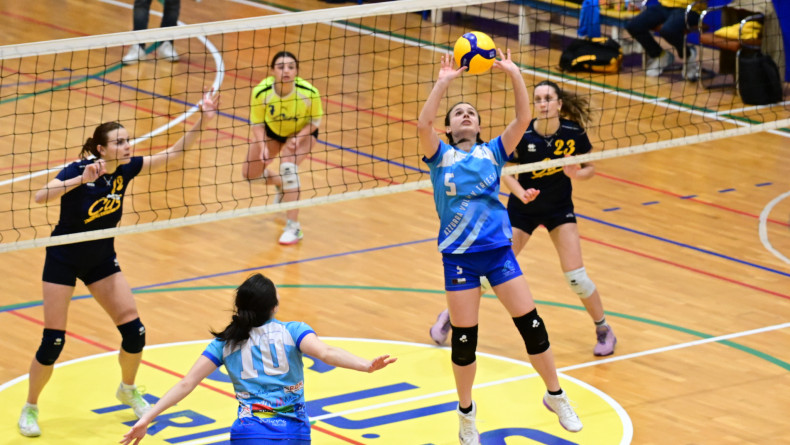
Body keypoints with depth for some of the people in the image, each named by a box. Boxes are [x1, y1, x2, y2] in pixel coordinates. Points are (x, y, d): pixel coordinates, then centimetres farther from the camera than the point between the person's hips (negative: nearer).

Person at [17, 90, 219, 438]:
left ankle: (128, 390, 28)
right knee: (52, 343, -6)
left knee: (134, 331, 0)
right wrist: (80, 180, -50)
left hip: (101, 260, 5)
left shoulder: (126, 169, -9)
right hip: (63, 260, -5)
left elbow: (173, 153, -8)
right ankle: (30, 409, 14)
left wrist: (202, 121, -19)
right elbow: (40, 196, -39)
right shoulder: (80, 170, -23)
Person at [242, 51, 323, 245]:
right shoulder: (261, 93, -34)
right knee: (249, 173, 5)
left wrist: (297, 139, -31)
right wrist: (262, 147, -34)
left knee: (288, 166, -29)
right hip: (272, 132, 3)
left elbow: (315, 121, -16)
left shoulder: (309, 93, -36)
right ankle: (280, 184, 41)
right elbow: (257, 123, -18)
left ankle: (293, 227, -23)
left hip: (302, 133, -3)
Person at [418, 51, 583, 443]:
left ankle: (555, 396, 20)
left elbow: (522, 119, -4)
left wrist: (514, 75, -13)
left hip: (498, 250, 1)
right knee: (464, 338, 3)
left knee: (531, 325, 1)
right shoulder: (440, 156, 5)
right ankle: (466, 413, 22)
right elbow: (423, 125, -15)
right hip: (459, 256, -1)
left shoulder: (492, 152, 9)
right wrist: (443, 83, -21)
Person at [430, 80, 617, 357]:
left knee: (576, 277, -10)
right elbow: (505, 171, -12)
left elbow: (590, 167, -4)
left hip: (559, 208, 0)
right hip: (523, 209, 0)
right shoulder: (522, 135, -23)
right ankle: (450, 316, 25)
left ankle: (603, 329, 14)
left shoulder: (574, 133, -19)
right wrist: (521, 193, -30)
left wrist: (578, 173, -26)